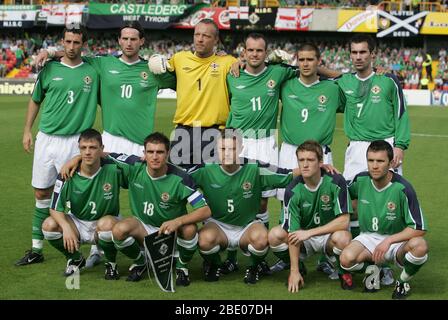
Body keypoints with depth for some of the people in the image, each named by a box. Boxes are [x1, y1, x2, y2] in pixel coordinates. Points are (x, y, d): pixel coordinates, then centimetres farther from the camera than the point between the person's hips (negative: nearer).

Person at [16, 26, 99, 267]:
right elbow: (35, 100, 15)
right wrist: (27, 130, 10)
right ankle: (37, 249, 19)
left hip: (75, 141, -3)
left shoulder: (92, 72, 2)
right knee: (41, 193, 8)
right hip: (46, 139, 3)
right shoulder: (49, 69, 6)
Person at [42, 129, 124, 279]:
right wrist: (66, 227, -29)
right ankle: (75, 260, 5)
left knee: (107, 224, -37)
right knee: (49, 225, -24)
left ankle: (111, 263, -5)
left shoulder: (113, 169, -18)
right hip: (77, 223, 3)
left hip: (106, 222, -2)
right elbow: (55, 208, -11)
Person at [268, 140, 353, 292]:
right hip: (304, 241, 2)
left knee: (342, 238, -37)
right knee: (275, 235, -25)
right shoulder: (293, 191, -14)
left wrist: (309, 232, -25)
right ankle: (298, 269, 5)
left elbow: (344, 221, -20)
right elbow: (293, 233, -16)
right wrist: (294, 271, -20)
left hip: (329, 236, -2)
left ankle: (344, 271, -2)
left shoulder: (336, 182, -17)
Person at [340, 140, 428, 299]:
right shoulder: (360, 180, -6)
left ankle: (403, 281, -4)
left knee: (419, 246, -36)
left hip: (397, 240, -2)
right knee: (347, 258, -32)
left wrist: (389, 240, -23)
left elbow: (419, 229, -18)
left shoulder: (402, 188, -17)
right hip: (368, 237, 2)